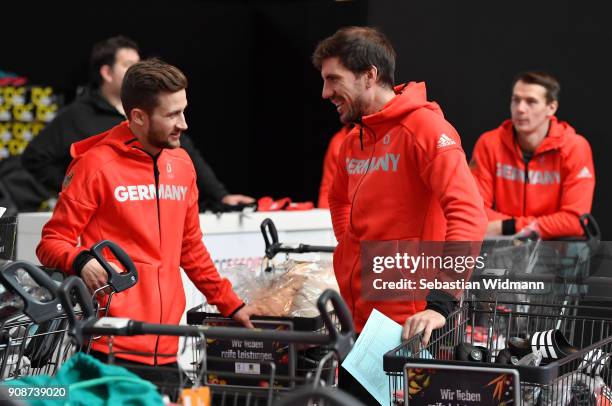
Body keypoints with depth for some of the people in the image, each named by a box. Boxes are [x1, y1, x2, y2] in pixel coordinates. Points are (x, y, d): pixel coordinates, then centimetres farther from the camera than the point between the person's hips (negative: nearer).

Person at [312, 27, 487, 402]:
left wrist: (440, 302, -30)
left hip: (408, 327, -8)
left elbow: (468, 215, -24)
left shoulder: (424, 127, -13)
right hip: (359, 323, 8)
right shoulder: (354, 140, 13)